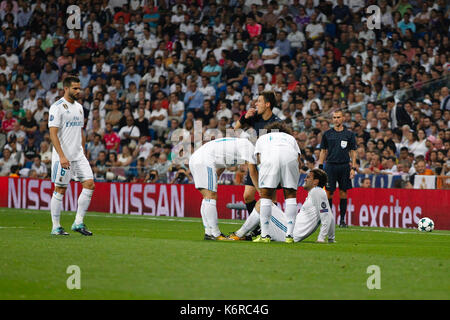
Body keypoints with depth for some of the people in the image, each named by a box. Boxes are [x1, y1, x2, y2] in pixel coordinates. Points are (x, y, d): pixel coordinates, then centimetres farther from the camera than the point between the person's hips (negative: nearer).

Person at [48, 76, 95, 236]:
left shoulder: (79, 107, 15)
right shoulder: (57, 107, -9)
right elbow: (53, 134, -15)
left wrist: (83, 152, 16)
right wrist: (62, 156, -21)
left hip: (78, 155, 7)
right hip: (63, 156, -7)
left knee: (89, 184, -4)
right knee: (60, 190, -1)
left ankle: (78, 223, 2)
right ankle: (56, 227, 7)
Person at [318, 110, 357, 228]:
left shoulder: (349, 134, 5)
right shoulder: (327, 134, 6)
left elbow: (353, 152, 7)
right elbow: (323, 151, 9)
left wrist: (353, 168, -1)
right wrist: (320, 167, 2)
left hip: (344, 166, 0)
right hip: (330, 166, 0)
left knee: (343, 193, 1)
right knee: (328, 192, -4)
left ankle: (342, 219, 8)